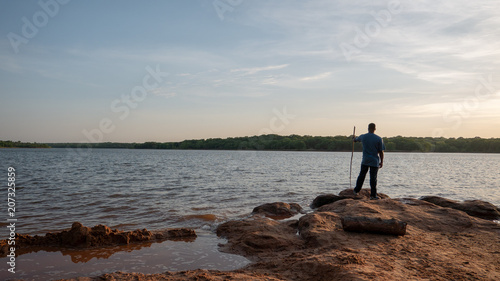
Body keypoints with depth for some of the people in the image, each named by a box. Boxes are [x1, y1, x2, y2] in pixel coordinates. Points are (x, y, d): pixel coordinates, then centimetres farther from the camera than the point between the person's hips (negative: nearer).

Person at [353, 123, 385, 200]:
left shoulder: (363, 137, 0)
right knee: (373, 178, 1)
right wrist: (381, 162, 4)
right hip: (375, 161, -2)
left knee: (361, 175, 15)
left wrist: (354, 138, 47)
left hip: (365, 161, 2)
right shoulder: (379, 139, -8)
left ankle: (356, 190, 24)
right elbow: (381, 152, -6)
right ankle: (373, 195, 4)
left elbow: (356, 140, 23)